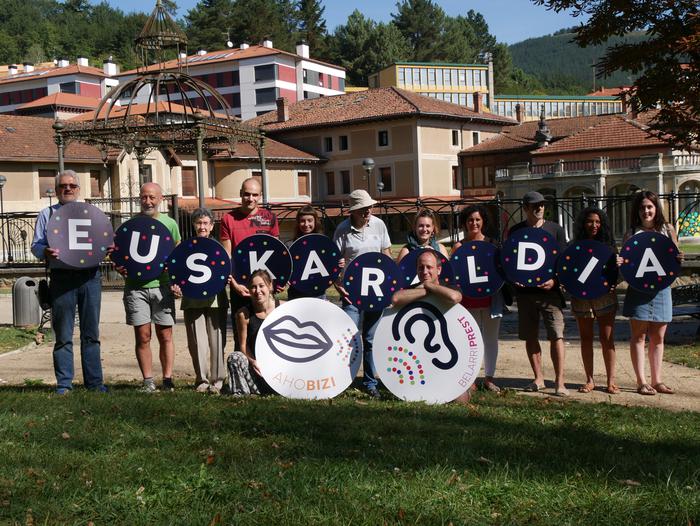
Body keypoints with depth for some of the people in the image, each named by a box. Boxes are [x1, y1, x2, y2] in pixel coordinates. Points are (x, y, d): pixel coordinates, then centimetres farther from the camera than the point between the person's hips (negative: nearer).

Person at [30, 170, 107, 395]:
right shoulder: (47, 214, 13)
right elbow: (36, 245, 7)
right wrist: (45, 252, -16)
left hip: (90, 276, 2)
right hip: (61, 277, -1)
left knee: (91, 333, 5)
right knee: (63, 335, 1)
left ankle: (95, 383, 10)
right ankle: (64, 384, 7)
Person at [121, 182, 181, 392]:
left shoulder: (169, 223, 9)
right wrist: (120, 268, -11)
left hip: (162, 286, 1)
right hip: (136, 287, -1)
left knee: (165, 336, 3)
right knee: (142, 337, 0)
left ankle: (167, 380, 9)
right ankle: (148, 381, 7)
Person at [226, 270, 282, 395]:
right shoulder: (243, 314, -6)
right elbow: (243, 345, -1)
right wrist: (252, 361, -20)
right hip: (256, 364, 0)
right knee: (235, 357, -28)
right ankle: (240, 392, -15)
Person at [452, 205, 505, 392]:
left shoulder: (491, 244, 6)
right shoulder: (459, 246, 4)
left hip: (491, 298, 2)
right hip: (468, 299, -1)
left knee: (491, 338, 6)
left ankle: (489, 378, 15)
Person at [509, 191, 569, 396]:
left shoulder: (555, 229, 4)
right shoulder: (516, 231, 7)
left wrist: (555, 280, -12)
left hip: (549, 289, -2)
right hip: (525, 290, 2)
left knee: (556, 335, -7)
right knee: (530, 336, 7)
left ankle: (559, 381, -3)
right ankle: (538, 378, 19)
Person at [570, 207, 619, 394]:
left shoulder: (608, 245, 4)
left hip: (605, 295, -1)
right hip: (581, 297, 1)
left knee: (607, 338, 0)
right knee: (586, 338, 8)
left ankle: (611, 380, 7)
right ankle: (590, 380, 16)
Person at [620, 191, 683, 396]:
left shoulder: (667, 230, 6)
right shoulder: (631, 233, 1)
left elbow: (675, 257, 11)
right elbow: (624, 261, 3)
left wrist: (678, 259, -12)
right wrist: (619, 263, -20)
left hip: (661, 289, 2)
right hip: (638, 290, -2)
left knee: (658, 338, 8)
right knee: (639, 336, 0)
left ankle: (657, 381, 16)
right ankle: (641, 382, 4)